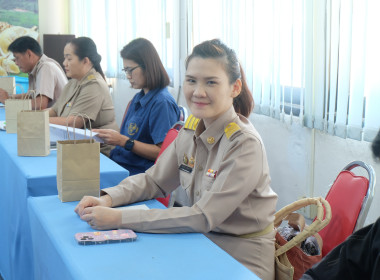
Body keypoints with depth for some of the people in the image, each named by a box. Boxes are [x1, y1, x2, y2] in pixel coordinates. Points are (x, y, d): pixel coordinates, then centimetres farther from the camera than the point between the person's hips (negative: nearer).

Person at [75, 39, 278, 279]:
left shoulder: (245, 145, -22)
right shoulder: (191, 130, 0)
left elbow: (203, 217, -25)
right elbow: (154, 180, 9)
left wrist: (119, 218, -27)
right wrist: (108, 199, -10)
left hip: (242, 258, -6)